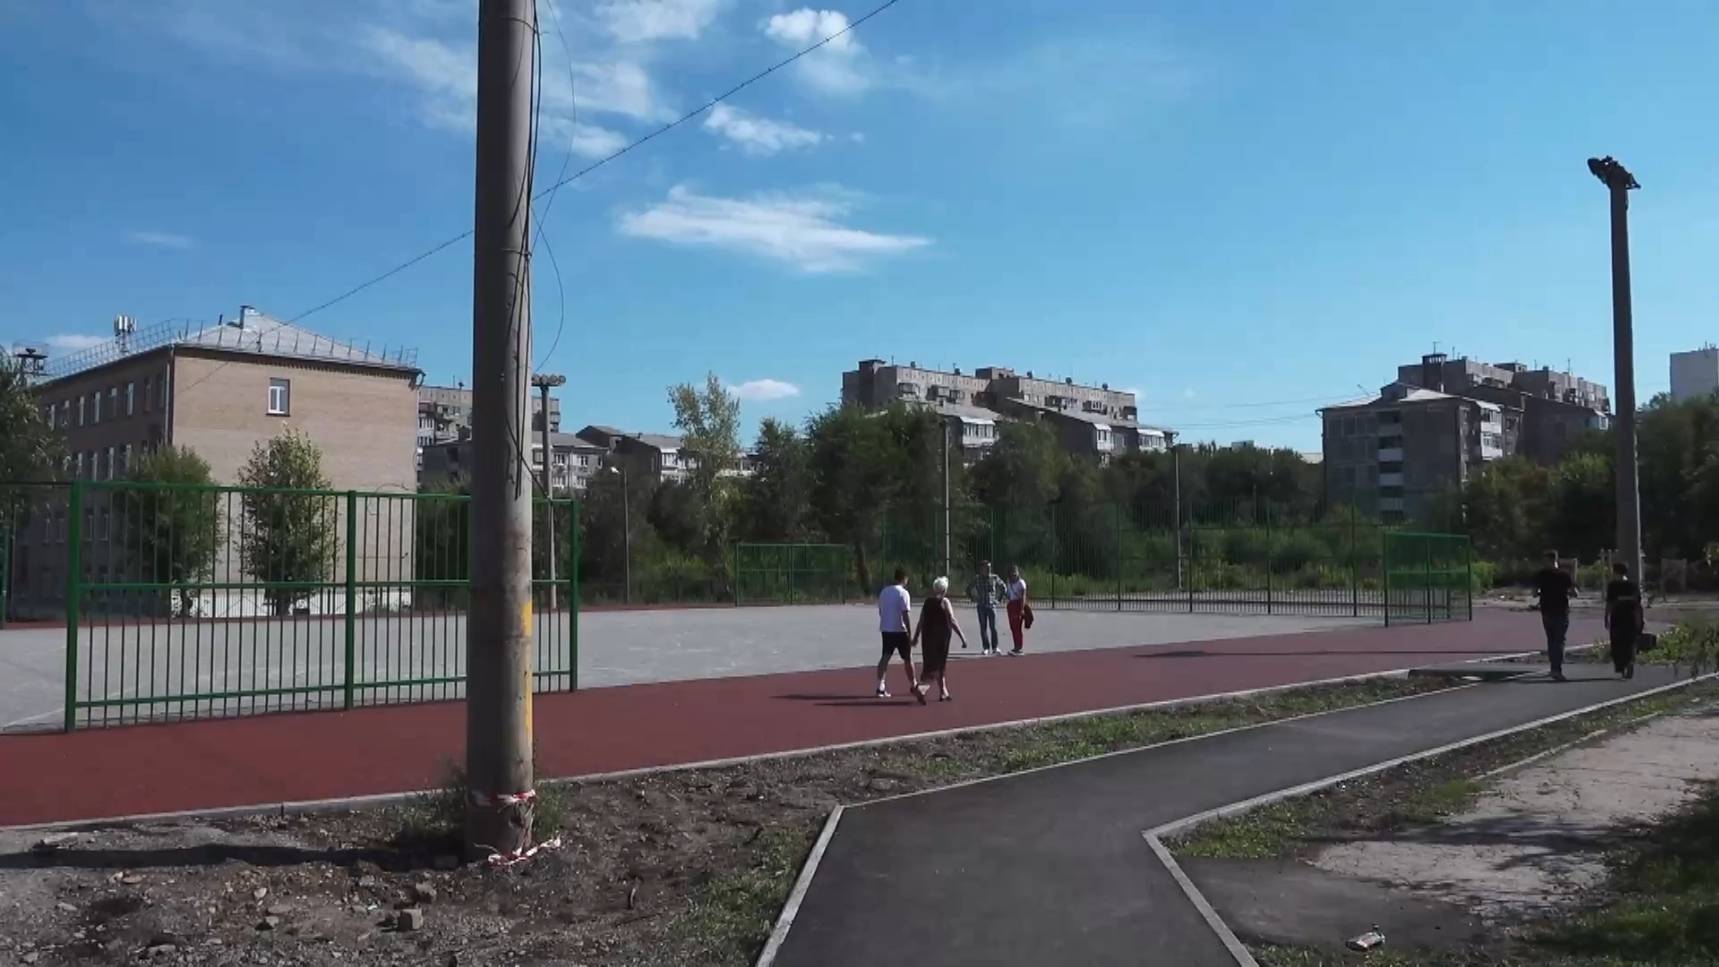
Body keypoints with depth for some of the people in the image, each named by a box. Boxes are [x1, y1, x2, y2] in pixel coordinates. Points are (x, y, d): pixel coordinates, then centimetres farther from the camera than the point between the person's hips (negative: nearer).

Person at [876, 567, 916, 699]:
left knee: (885, 657, 3)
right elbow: (906, 615, -17)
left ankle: (880, 687, -7)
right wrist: (910, 634, -15)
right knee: (908, 659, 10)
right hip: (900, 630, -5)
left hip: (885, 629, 5)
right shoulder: (903, 593, -13)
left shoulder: (884, 591, 7)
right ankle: (913, 685, 23)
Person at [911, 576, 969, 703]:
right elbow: (952, 621, -15)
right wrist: (962, 637, -14)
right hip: (941, 638, -7)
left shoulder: (927, 602, 9)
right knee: (939, 665, -4)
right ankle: (920, 687, -24)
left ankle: (943, 692, 27)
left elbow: (921, 621, 12)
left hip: (928, 637, 7)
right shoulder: (944, 602, -9)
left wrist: (916, 636, 21)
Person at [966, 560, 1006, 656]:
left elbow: (1003, 587, 16)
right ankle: (985, 648, 7)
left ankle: (994, 648, 0)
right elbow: (968, 588, 14)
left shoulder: (994, 578, 2)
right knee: (983, 628, 2)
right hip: (981, 606, 1)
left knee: (993, 627, -6)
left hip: (992, 605, -1)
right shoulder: (976, 579, 1)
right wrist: (972, 599, 8)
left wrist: (999, 598, 9)